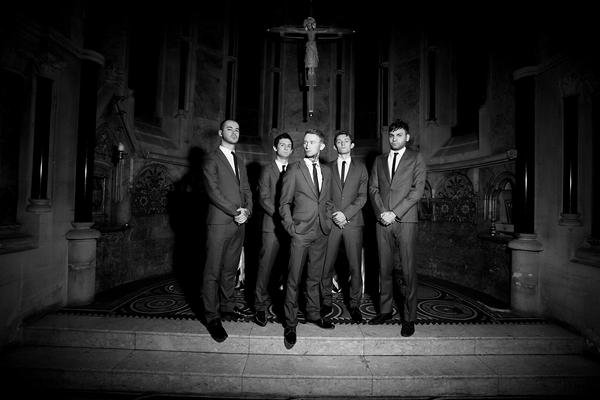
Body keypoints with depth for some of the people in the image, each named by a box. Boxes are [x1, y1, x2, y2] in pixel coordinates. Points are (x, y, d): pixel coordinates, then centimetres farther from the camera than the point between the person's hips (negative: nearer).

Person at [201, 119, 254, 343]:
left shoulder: (239, 161, 20)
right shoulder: (211, 160, -1)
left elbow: (246, 189, 14)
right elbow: (214, 192, -11)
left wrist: (247, 211, -3)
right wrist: (236, 212, -13)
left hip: (239, 223, 6)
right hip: (219, 223, -6)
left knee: (230, 269, 13)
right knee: (213, 271, 0)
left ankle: (227, 307, 25)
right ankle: (212, 317, 10)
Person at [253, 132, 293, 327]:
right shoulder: (267, 170, 7)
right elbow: (264, 198, -2)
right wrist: (280, 216, -12)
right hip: (273, 224, -2)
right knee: (265, 265, -1)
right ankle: (261, 306, 11)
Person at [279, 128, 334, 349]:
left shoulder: (326, 171, 12)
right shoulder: (294, 169, -3)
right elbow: (284, 203, -2)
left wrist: (328, 222, 8)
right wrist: (291, 228, -9)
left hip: (321, 232, 5)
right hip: (301, 232, -4)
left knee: (315, 277, 16)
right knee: (293, 279, 1)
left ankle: (313, 314, 33)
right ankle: (290, 324, 16)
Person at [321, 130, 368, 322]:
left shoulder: (361, 168, 12)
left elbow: (362, 196, 3)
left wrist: (346, 213, -10)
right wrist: (333, 214, -7)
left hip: (353, 222, 0)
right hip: (331, 221, 0)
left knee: (355, 266, 1)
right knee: (327, 265, 0)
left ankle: (354, 304, 16)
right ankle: (326, 301, 17)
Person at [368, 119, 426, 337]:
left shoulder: (416, 158, 8)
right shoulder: (379, 160, 18)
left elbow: (417, 189, -2)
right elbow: (373, 188, 9)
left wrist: (395, 213, -10)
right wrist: (381, 212, -7)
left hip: (405, 220, -3)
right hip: (382, 221, 3)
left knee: (407, 270, -1)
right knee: (385, 268, 8)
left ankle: (409, 318, 10)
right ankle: (385, 310, 21)